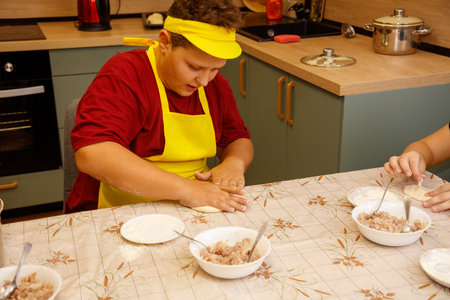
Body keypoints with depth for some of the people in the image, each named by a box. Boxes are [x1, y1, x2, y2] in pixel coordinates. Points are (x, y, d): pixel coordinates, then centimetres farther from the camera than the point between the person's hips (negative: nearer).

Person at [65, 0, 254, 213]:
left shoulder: (215, 84, 6)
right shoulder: (124, 76, -14)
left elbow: (239, 140, 16)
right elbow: (90, 155, -28)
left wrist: (234, 162, -8)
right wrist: (183, 188, -30)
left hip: (193, 217, 5)